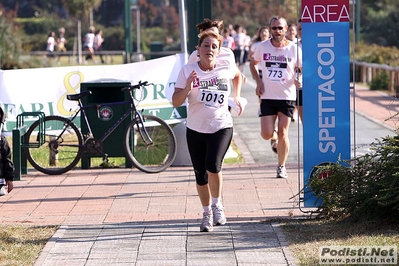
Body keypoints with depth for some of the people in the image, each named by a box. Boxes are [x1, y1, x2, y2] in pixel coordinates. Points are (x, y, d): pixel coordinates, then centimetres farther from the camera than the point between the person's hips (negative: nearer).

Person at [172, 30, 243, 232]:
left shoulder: (226, 66, -3)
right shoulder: (188, 70, -7)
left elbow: (237, 76, 23)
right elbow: (176, 102, -11)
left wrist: (237, 97, 14)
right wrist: (187, 88, -27)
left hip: (221, 127, -1)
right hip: (195, 130, 1)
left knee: (213, 166, -23)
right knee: (200, 175, 8)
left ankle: (217, 204, 1)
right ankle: (207, 214, 27)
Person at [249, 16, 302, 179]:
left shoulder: (294, 49, -5)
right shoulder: (263, 47, 0)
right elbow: (253, 63, 17)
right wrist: (258, 82, 2)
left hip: (287, 97, -1)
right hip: (267, 97, 1)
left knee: (282, 133, -1)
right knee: (266, 134, -5)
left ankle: (281, 167, 15)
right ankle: (274, 137, 33)